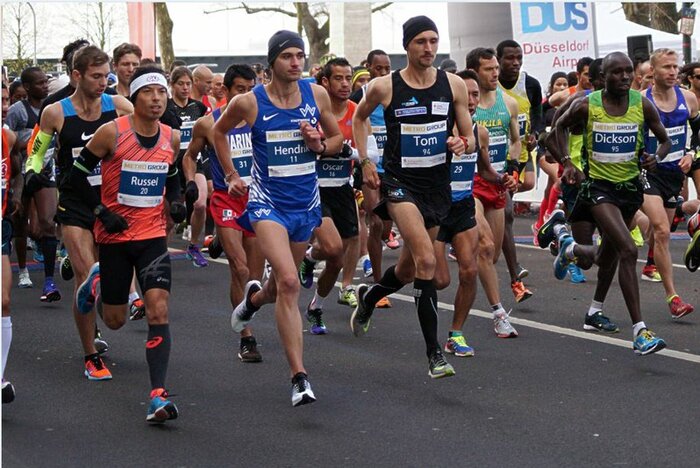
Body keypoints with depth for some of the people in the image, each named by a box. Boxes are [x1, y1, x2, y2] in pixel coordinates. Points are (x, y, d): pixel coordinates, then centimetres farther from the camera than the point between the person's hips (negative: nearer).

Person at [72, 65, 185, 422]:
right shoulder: (111, 133, -13)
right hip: (115, 236, -2)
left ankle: (158, 395, -16)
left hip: (153, 235, 2)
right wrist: (100, 212, -12)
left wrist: (175, 201, 0)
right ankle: (96, 283, 46)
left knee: (158, 311, -15)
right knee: (115, 320, 11)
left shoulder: (171, 138, 1)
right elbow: (77, 175, -5)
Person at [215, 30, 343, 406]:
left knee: (284, 282, 20)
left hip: (306, 202, 4)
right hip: (267, 201, -4)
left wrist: (320, 145, -10)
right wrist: (230, 175, 8)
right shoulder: (249, 102, -9)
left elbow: (338, 138, 12)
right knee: (289, 282, -22)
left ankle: (254, 298, 59)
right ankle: (299, 378, -20)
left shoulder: (316, 94, -2)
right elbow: (219, 131, 11)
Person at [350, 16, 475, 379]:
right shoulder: (384, 87, -6)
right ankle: (434, 352, -19)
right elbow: (359, 118, 14)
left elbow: (470, 138, 5)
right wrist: (364, 162, 5)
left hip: (438, 185, 4)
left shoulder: (454, 85, 0)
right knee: (426, 260, -22)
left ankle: (368, 297, 49)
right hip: (400, 182, -4)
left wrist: (463, 144, -18)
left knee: (408, 270, 16)